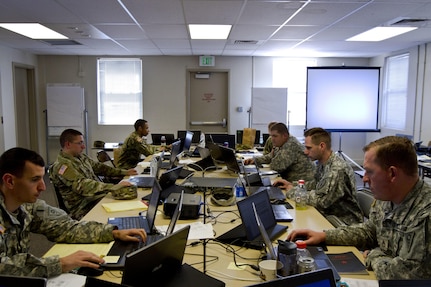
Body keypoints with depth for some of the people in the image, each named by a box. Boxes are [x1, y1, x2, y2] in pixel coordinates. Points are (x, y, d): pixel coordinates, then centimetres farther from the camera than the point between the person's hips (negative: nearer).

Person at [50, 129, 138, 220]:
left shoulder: (81, 157, 15)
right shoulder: (62, 166, -14)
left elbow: (99, 167, 26)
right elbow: (83, 186, -26)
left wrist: (124, 172, 16)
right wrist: (114, 187, -36)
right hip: (86, 208, -9)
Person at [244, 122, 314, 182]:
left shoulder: (291, 145, -22)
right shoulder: (280, 144, 8)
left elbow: (276, 166, -24)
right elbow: (270, 157, 21)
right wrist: (255, 160, 5)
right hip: (290, 179, 9)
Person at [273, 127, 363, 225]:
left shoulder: (338, 169, -26)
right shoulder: (322, 163, 2)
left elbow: (319, 200, -27)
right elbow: (316, 184, 19)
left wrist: (291, 191, -14)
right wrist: (292, 184, 5)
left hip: (344, 221, -7)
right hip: (329, 214, 7)